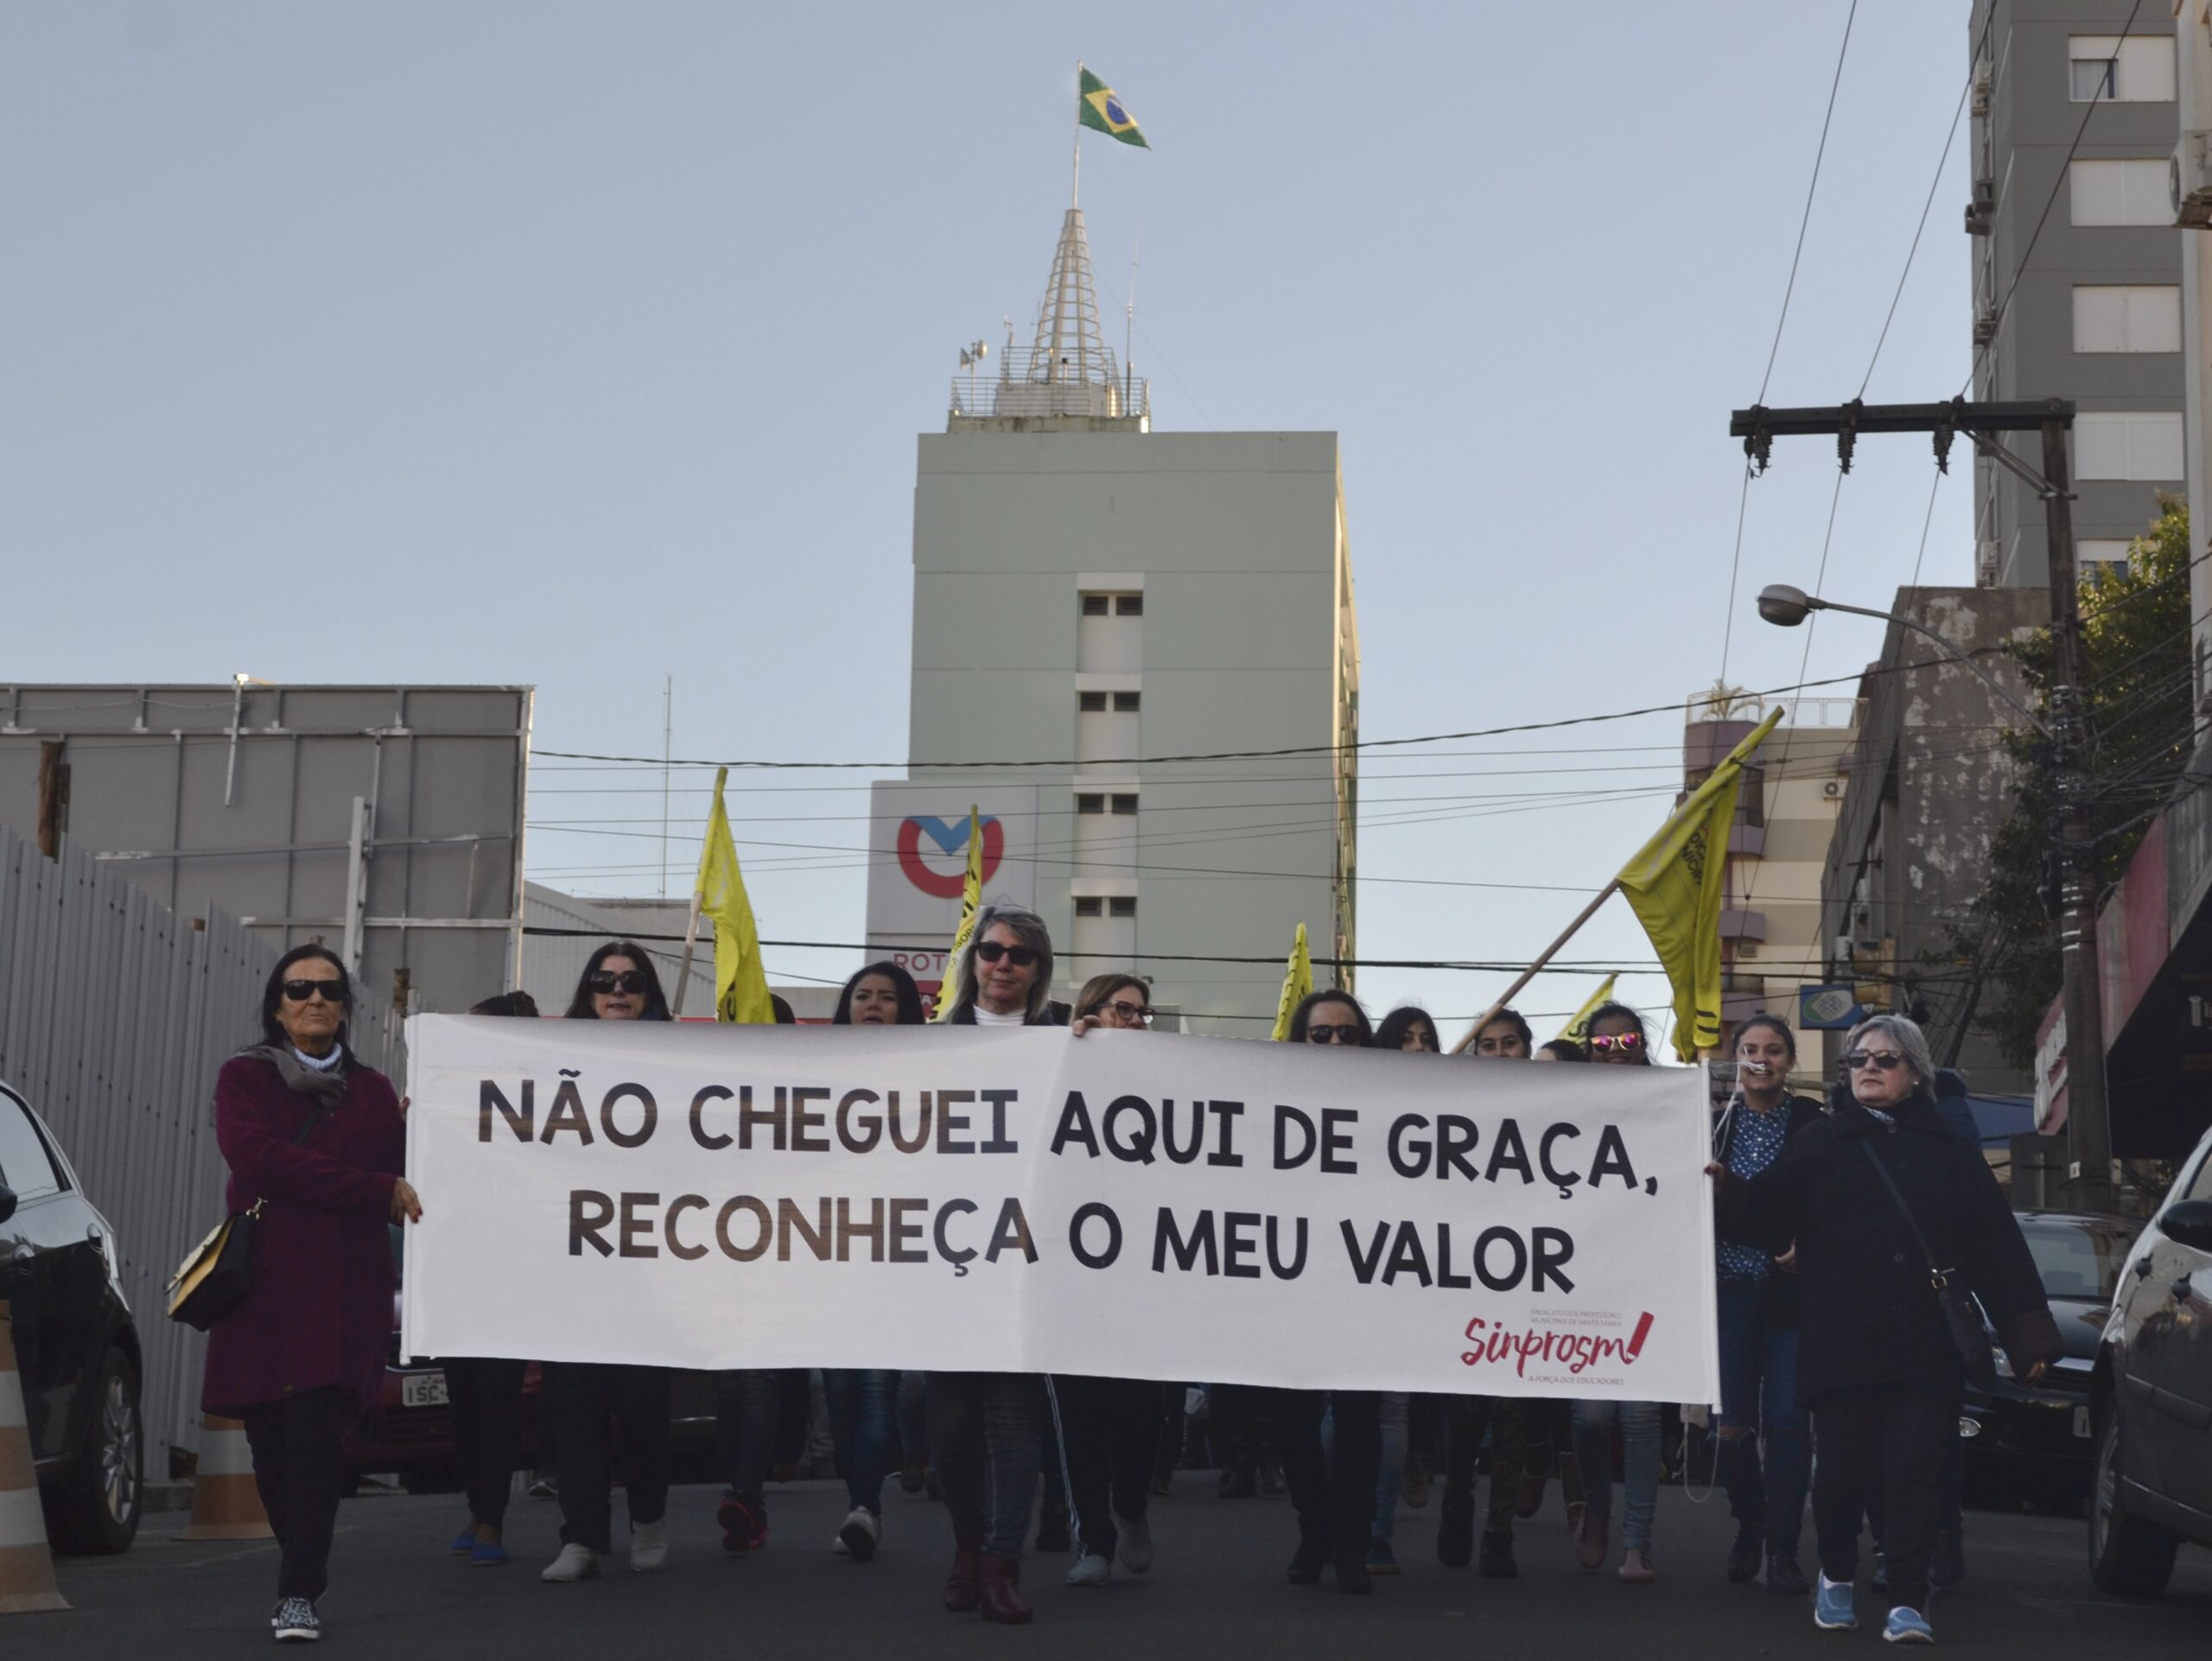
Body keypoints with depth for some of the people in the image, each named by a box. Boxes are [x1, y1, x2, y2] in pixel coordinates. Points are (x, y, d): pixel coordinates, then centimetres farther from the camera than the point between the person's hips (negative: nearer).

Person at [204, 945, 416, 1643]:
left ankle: (299, 1593, -13)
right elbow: (258, 1156, -9)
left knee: (318, 1437, -13)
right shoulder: (245, 1078, 10)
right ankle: (303, 1574, 20)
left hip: (346, 1290, 0)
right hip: (264, 1284, 0)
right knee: (273, 1447, 2)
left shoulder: (372, 1091, 17)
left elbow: (407, 1186, 13)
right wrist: (375, 1190, -13)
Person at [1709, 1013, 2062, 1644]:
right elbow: (1767, 1220, 1)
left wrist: (2029, 1339, 2)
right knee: (1842, 1470, 2)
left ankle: (1907, 1603, -1)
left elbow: (1998, 1251, 8)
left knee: (1915, 1469, -6)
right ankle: (1836, 1577, 26)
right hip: (1840, 1347, 0)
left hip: (1925, 1349, 0)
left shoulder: (1951, 1154, 12)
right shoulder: (1816, 1145, 10)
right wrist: (1724, 1191, -19)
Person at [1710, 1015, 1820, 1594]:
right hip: (1730, 1288, 2)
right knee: (1731, 1421, 0)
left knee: (1786, 1419, -7)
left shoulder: (1813, 1124, 2)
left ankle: (1782, 1550, -2)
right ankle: (1749, 1525, 23)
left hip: (1790, 1288, -2)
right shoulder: (1718, 1123, 9)